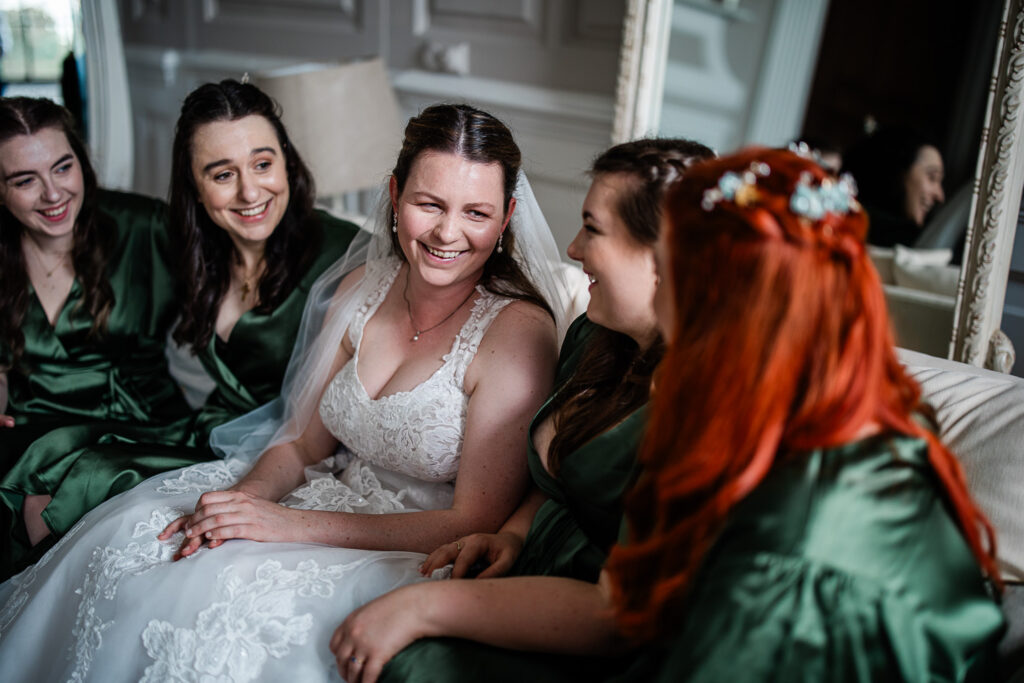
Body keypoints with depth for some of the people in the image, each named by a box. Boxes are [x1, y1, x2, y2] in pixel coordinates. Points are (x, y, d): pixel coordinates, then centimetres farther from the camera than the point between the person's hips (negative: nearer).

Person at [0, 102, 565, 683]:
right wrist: (245, 497, -14)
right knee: (127, 535, -7)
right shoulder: (362, 287, 1)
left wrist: (294, 524, -21)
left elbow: (477, 525, -18)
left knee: (220, 595, -25)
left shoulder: (517, 332, -19)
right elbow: (304, 443, 8)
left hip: (421, 561, -6)